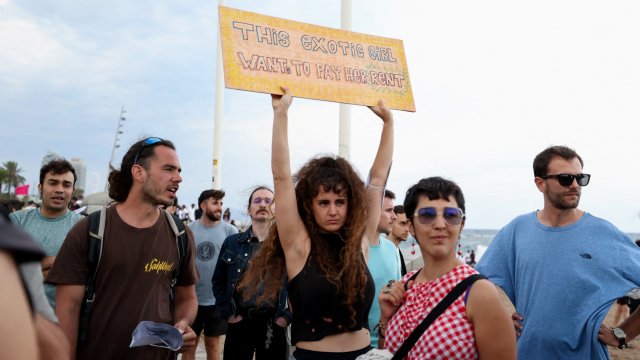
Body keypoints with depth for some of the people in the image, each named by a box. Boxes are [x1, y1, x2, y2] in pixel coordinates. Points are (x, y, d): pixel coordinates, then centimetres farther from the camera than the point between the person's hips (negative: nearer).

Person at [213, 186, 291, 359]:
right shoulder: (232, 242, 4)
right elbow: (218, 281, 9)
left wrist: (288, 316, -5)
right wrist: (227, 313, 0)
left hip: (274, 325, -1)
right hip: (239, 323, 1)